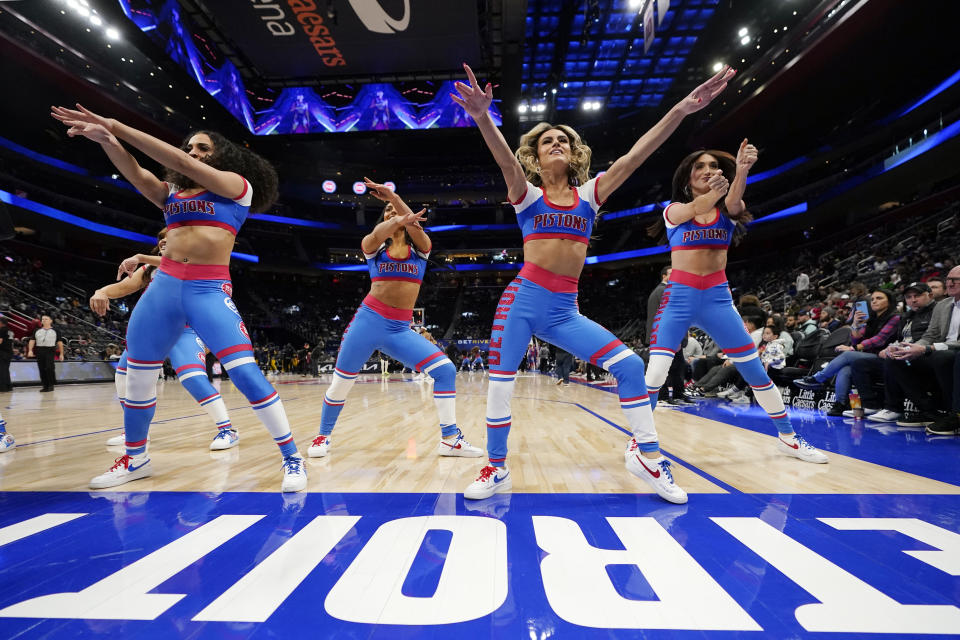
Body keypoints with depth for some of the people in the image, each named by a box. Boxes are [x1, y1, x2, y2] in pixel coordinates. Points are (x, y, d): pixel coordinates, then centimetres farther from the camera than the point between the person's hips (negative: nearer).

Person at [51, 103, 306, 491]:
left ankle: (291, 459, -8)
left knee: (245, 373, -18)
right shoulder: (172, 193, 19)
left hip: (210, 290, -6)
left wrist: (118, 127, -4)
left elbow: (180, 163, -6)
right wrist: (106, 139, -16)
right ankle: (135, 458, 33)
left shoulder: (238, 185, 4)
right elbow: (136, 174, 2)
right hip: (163, 286, 6)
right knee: (137, 377, 11)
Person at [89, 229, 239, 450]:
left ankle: (227, 429, -21)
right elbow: (123, 286, 2)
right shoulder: (148, 269, 16)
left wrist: (140, 258, -27)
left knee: (192, 377, -26)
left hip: (184, 331, -7)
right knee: (124, 373, 5)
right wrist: (101, 292, -19)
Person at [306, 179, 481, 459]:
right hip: (369, 321, -1)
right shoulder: (373, 246, 6)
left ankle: (450, 439, -3)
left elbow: (416, 226, -16)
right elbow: (376, 235, -20)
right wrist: (396, 221, -40)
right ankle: (323, 436, 27)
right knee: (341, 383, 2)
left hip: (401, 329, 1)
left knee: (446, 370, -12)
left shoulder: (421, 247, 8)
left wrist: (393, 195, -17)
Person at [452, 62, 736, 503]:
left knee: (629, 365, -7)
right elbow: (506, 160, -17)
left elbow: (635, 155, 0)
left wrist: (681, 109, -8)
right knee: (500, 384, -3)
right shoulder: (527, 195, 3)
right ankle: (496, 469, 17)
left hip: (564, 311, 2)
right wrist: (482, 116, -36)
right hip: (522, 301, -2)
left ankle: (646, 454, 11)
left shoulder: (589, 194, 10)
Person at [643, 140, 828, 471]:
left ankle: (788, 437, 26)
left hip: (718, 298, 2)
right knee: (655, 375, -14)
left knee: (756, 372, 5)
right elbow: (692, 210, -23)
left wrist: (741, 171, -41)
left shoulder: (729, 210, 6)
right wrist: (705, 199, -46)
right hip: (679, 298, -2)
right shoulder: (673, 210, 2)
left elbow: (732, 200, -19)